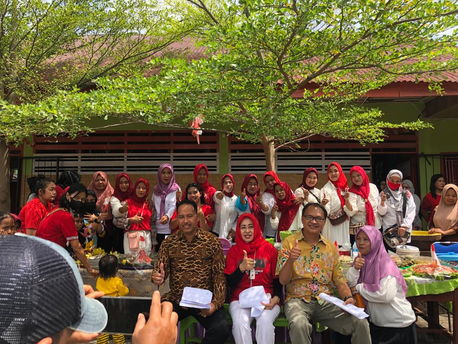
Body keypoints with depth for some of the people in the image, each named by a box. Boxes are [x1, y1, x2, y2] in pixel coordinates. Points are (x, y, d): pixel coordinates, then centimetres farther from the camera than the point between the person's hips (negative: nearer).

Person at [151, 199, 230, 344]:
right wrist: (157, 277, -25)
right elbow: (161, 270, 0)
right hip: (176, 299, 2)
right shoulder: (169, 242, 3)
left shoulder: (212, 241, -3)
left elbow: (219, 275, -3)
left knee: (221, 329, -24)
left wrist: (216, 303, -16)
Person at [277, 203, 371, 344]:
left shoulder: (331, 247, 12)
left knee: (361, 323, -18)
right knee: (299, 325, -35)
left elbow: (339, 280, 12)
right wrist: (290, 260, -24)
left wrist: (348, 297, -9)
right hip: (298, 299, -3)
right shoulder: (290, 242, 0)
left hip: (326, 301, 3)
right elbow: (283, 281, -5)